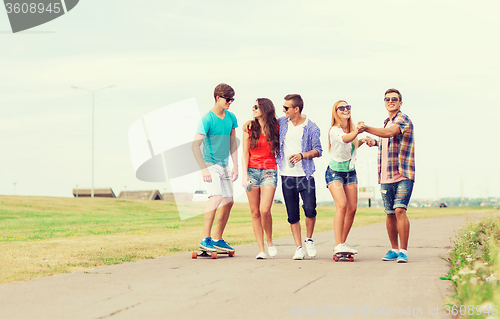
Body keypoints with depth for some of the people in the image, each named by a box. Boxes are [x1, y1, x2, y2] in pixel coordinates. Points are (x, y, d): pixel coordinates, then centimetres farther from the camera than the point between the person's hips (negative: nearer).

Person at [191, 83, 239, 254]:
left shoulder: (231, 118, 7)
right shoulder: (207, 119, -14)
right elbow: (195, 145, -16)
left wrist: (235, 166, 10)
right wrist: (204, 169, -22)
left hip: (224, 165, 7)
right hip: (210, 164, -7)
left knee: (228, 202, 8)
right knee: (216, 197, -23)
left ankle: (218, 240, 19)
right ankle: (205, 239, -22)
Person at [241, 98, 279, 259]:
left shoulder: (276, 128, 4)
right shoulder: (249, 128, 7)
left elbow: (279, 150, 14)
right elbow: (245, 153, 4)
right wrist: (244, 174, -4)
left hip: (269, 172, -2)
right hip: (252, 171, 2)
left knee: (265, 210, -17)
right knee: (255, 212, 0)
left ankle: (269, 241, 7)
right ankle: (261, 249, 6)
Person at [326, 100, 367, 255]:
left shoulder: (352, 128, 6)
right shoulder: (334, 130, -16)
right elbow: (345, 139, -40)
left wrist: (361, 142, 5)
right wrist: (357, 131, -58)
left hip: (350, 172, 7)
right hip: (335, 172, -7)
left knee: (352, 209, 1)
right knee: (342, 205, -23)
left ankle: (342, 243, 11)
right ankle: (338, 245, -26)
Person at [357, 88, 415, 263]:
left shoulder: (403, 119, -6)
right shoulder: (387, 122, 21)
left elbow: (390, 133, -25)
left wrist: (367, 129, -30)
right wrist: (376, 143, 17)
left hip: (403, 175, -8)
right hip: (386, 176, 8)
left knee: (400, 210, -17)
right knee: (390, 214, 9)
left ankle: (403, 251, -14)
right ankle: (394, 249, 20)